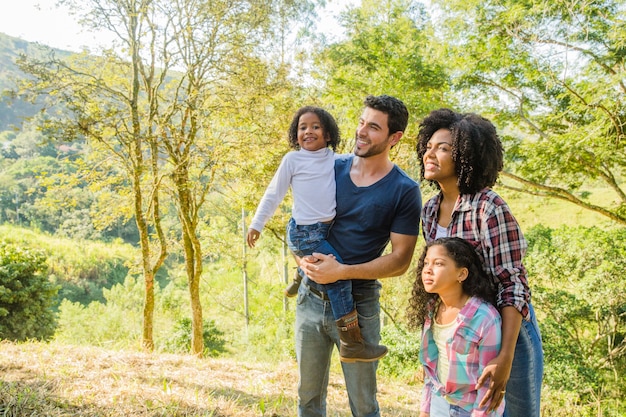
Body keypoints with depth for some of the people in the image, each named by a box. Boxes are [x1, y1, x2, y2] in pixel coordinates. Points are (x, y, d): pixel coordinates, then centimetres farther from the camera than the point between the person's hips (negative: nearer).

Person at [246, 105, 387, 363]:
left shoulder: (334, 160, 9)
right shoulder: (293, 160, -4)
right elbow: (274, 194, 1)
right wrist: (257, 224, 2)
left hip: (328, 227, 7)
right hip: (305, 233, -7)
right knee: (339, 275, -16)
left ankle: (300, 279, 50)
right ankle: (352, 344, -13)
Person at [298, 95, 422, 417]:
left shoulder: (404, 191, -9)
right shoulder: (332, 169, 1)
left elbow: (400, 260, -12)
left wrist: (340, 271, -20)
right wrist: (305, 257, -10)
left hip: (358, 304, -3)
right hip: (311, 297, 4)